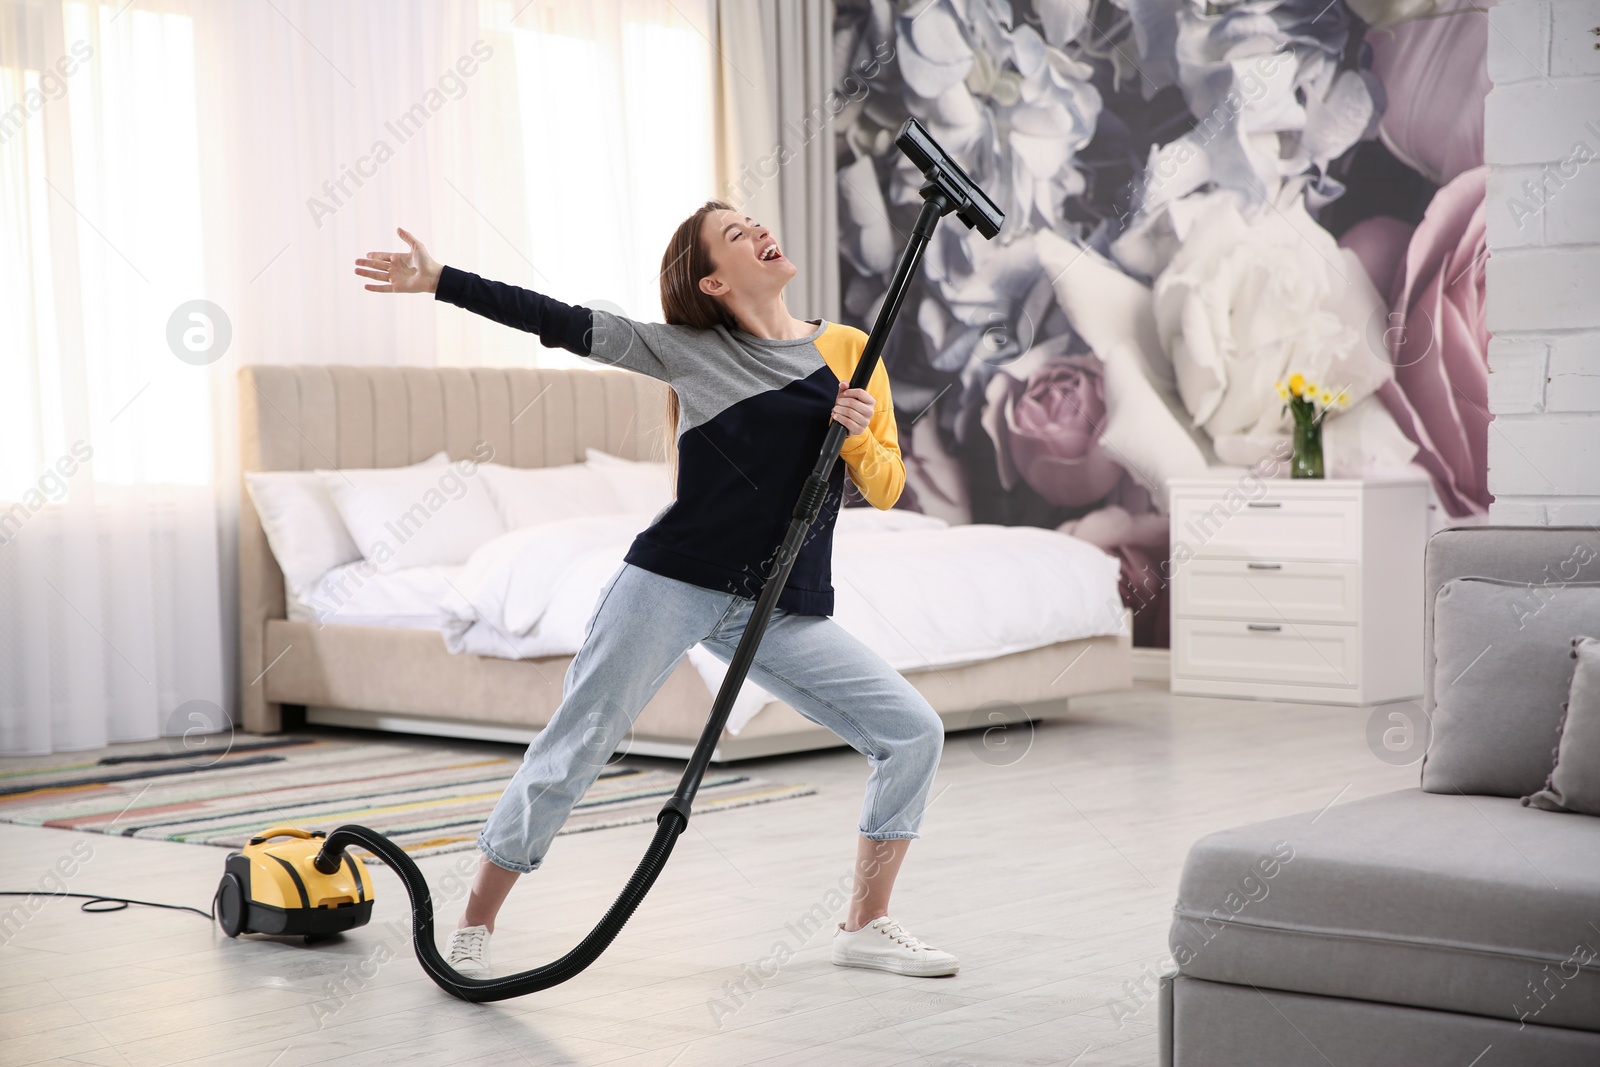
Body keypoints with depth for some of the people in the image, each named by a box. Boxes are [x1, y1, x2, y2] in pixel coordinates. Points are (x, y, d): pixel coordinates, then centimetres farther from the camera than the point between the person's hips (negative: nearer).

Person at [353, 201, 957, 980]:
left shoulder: (850, 352, 9)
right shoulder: (691, 351, 3)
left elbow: (887, 490, 10)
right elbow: (565, 325, 0)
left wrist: (858, 435, -11)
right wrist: (439, 281, -3)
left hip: (783, 611, 3)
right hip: (673, 584, -3)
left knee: (914, 734, -5)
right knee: (574, 749, -4)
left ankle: (865, 928, 9)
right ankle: (474, 924, 13)